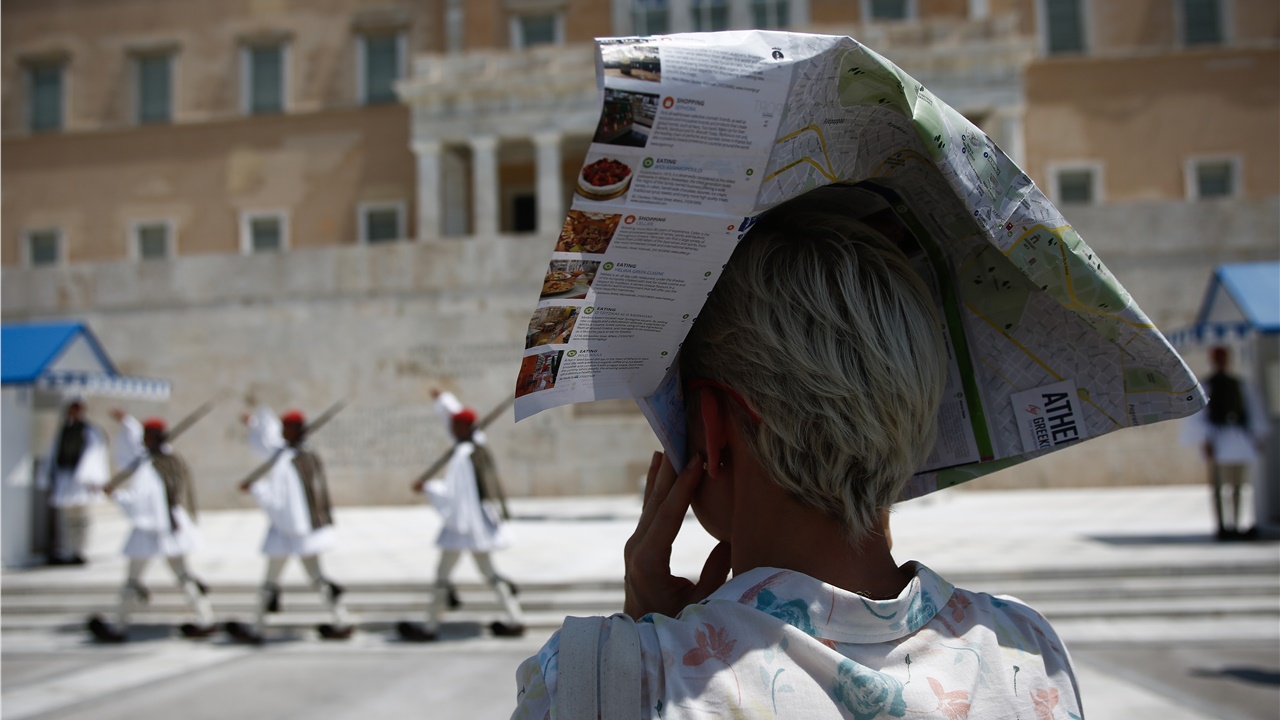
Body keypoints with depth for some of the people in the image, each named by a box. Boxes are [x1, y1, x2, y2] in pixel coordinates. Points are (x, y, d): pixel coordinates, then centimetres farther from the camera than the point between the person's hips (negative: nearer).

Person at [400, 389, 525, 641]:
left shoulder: (462, 456, -20)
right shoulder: (478, 444, 5)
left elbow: (450, 493, -20)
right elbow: (457, 415, 21)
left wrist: (426, 487, -6)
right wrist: (442, 398, 31)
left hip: (465, 521, -9)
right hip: (482, 521, 9)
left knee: (442, 574, 1)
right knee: (487, 571, 16)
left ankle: (431, 627, 9)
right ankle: (515, 620, 13)